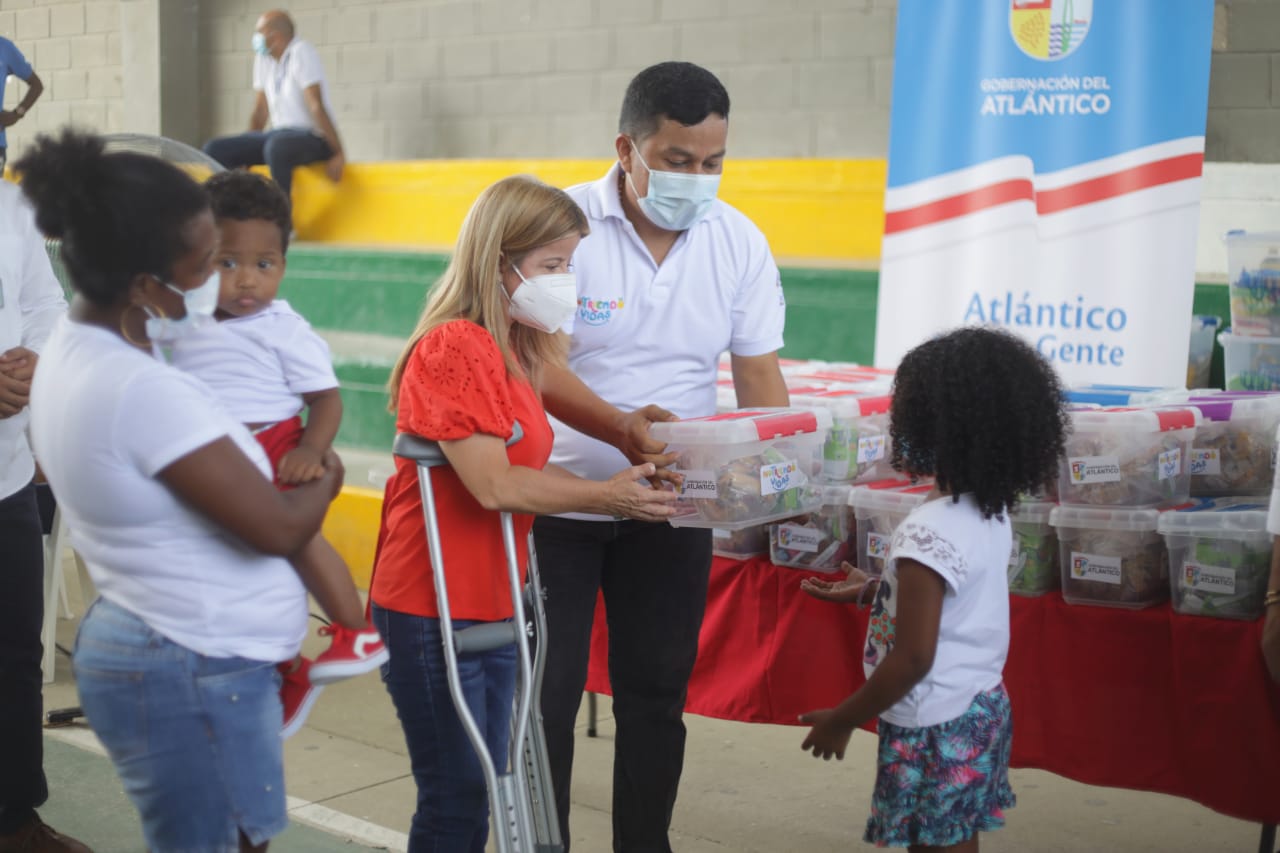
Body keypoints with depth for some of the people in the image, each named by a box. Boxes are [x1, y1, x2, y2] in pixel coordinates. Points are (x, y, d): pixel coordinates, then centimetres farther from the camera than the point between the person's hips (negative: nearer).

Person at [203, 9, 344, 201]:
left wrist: (338, 154, -20)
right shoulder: (263, 58, 10)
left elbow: (316, 106, -19)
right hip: (279, 134, 8)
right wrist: (246, 152, 11)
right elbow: (260, 111, 15)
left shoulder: (300, 53, -12)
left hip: (314, 138, -8)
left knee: (276, 147, -40)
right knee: (215, 149, -5)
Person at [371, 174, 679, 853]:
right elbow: (492, 485, -23)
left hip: (492, 603, 9)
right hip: (436, 610, -9)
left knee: (483, 789, 16)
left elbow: (524, 470, 9)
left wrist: (618, 479, -2)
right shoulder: (453, 347, -18)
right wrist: (605, 497, -14)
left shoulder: (515, 350, 11)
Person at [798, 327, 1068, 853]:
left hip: (936, 729, -8)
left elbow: (912, 659, -24)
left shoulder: (929, 533, -25)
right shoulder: (992, 512, 1)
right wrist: (876, 589, 24)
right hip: (982, 709, 8)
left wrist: (842, 721, -14)